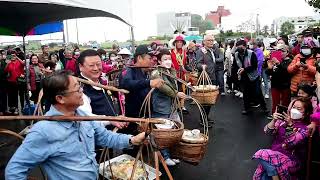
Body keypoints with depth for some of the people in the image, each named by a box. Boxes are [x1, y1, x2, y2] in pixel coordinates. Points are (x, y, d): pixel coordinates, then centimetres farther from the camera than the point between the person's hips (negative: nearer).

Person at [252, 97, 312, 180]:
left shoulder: (306, 128, -4)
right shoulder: (284, 119, 8)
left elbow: (292, 143, -19)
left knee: (263, 154, -28)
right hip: (275, 154, 3)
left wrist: (290, 124, -25)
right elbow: (268, 132, 1)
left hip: (292, 159, -3)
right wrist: (274, 120, -16)